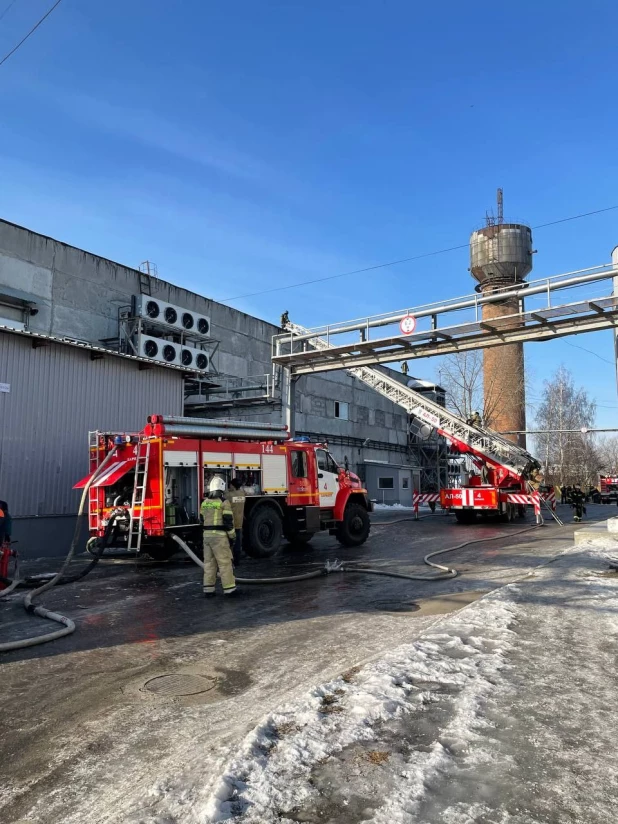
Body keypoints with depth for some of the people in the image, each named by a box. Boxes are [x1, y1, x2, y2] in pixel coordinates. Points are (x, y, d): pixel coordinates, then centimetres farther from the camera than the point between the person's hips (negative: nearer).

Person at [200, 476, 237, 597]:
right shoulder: (224, 502, -10)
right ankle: (229, 589, 2)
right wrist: (232, 537, -4)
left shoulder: (204, 503, 10)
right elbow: (228, 522, -12)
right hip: (219, 536, -6)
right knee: (225, 563, -1)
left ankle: (208, 589, 13)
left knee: (209, 563, 11)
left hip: (207, 536, 6)